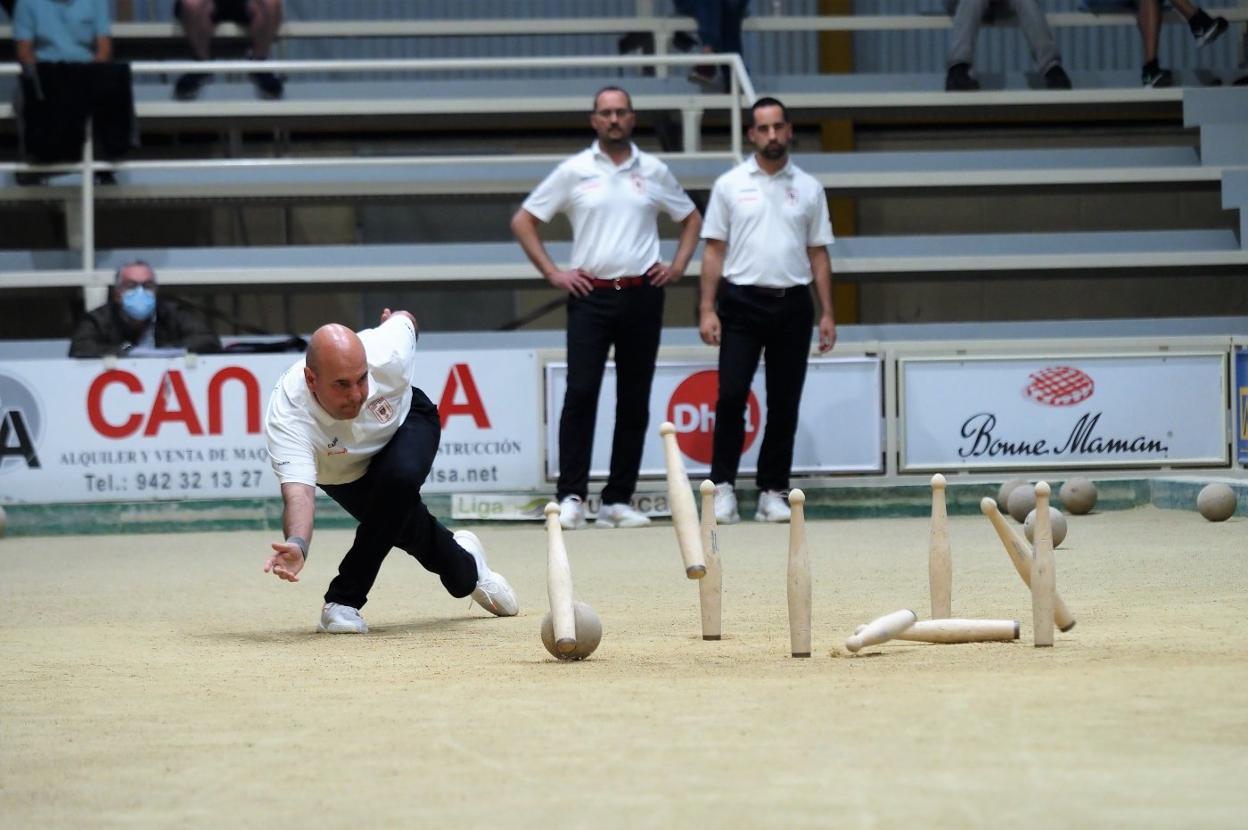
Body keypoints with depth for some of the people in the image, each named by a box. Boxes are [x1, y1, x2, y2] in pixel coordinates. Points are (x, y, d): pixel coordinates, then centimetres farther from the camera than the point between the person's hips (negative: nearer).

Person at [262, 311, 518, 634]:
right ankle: (464, 565, 41)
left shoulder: (386, 354, -38)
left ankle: (344, 599, -21)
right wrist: (296, 544, -76)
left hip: (406, 420, 0)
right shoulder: (286, 414, -44)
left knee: (400, 478, -32)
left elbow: (405, 320, -14)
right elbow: (297, 491, -55)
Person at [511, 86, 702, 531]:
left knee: (634, 402, 3)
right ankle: (571, 497, -11)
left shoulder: (653, 172, 9)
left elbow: (691, 218, 22)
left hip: (642, 295, 2)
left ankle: (617, 501, 8)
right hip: (590, 295, -2)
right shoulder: (574, 171, 3)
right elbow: (523, 221, 8)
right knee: (581, 394, -11)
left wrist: (678, 265, 8)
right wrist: (552, 272, 0)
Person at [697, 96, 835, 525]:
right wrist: (707, 309, -6)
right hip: (741, 302, -2)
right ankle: (723, 486, -1)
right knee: (731, 394, -9)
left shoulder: (808, 188, 9)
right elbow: (714, 250, 2)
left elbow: (818, 254, 10)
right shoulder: (730, 185, 3)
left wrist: (827, 313, 4)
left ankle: (773, 492, 10)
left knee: (785, 404, 4)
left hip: (792, 304, 2)